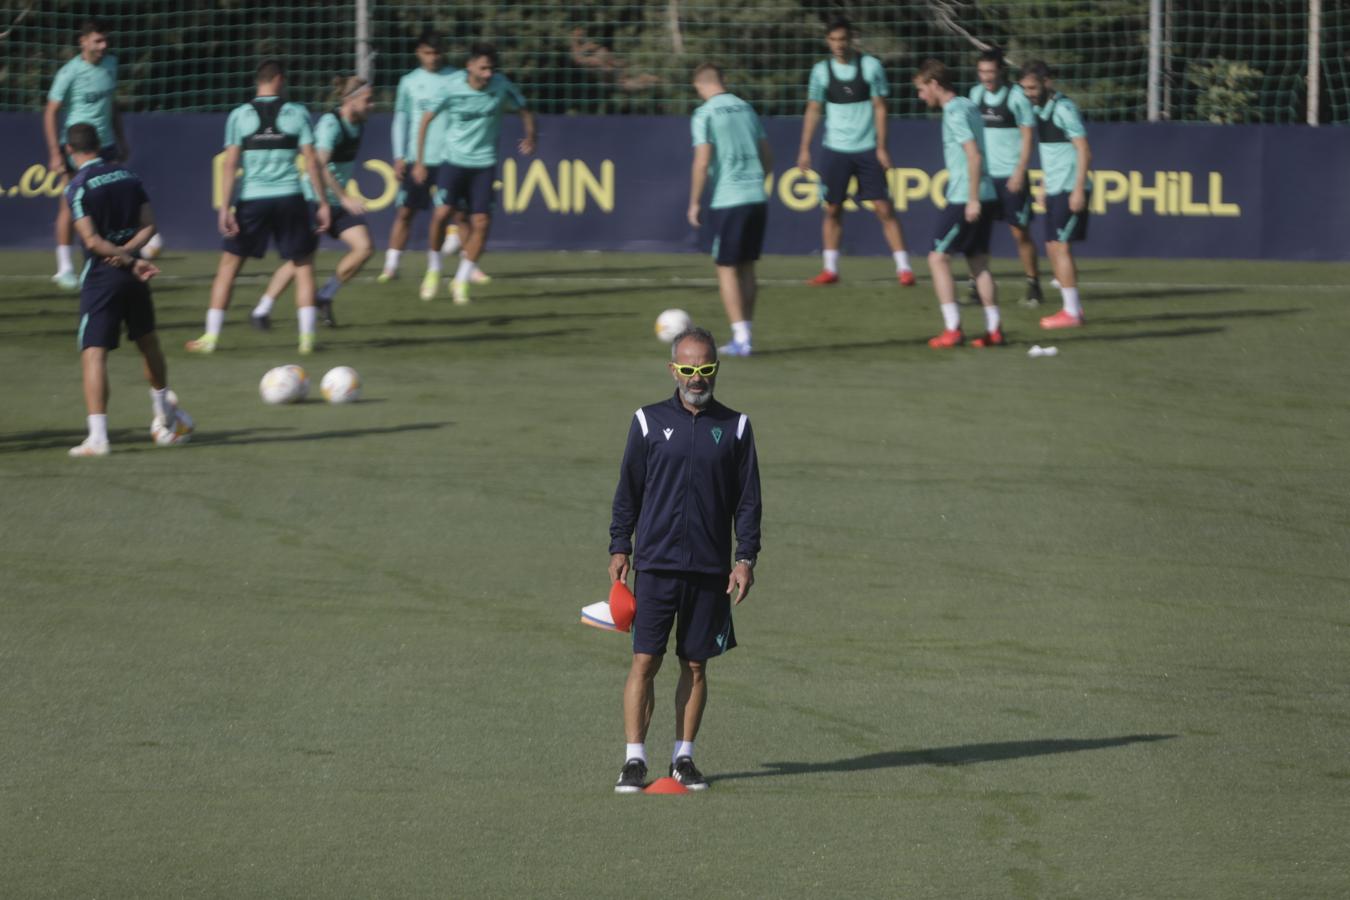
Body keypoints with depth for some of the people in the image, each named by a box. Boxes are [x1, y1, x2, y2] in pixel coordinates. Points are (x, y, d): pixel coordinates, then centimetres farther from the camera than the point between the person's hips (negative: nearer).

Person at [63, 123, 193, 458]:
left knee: (93, 353, -7)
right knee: (147, 341, 24)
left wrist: (131, 261, -12)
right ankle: (164, 414, 42)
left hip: (101, 275, -6)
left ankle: (97, 436, -19)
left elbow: (92, 240, -17)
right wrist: (129, 251, -10)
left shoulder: (77, 187, -10)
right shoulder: (128, 176, 8)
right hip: (134, 277, 6)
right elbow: (149, 226, 3)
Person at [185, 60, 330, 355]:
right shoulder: (297, 114, 2)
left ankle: (211, 336, 7)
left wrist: (225, 207, -5)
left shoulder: (240, 116, 2)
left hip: (251, 198, 0)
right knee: (303, 264, 12)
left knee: (228, 265, 9)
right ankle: (307, 337, 4)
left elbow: (230, 163, -4)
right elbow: (311, 161, -1)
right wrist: (322, 203, 4)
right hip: (289, 198, 0)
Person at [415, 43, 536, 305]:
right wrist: (419, 162, -1)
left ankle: (461, 282, 7)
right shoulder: (452, 88, -12)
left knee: (481, 222, -7)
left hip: (484, 163, 1)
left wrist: (530, 137, -10)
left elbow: (523, 109, 9)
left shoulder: (501, 85, -8)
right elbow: (426, 119, 0)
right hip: (454, 160, -1)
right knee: (443, 213, -14)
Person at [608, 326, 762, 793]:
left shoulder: (735, 427, 6)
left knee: (696, 665, 5)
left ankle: (684, 757, 15)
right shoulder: (649, 421, 4)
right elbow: (628, 490, 9)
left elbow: (747, 500, 8)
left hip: (711, 569, 1)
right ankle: (634, 759, -4)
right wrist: (619, 548, 5)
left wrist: (746, 558, 1)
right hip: (655, 564, -1)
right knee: (644, 661, -6)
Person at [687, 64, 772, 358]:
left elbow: (702, 162, -14)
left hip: (728, 201, -5)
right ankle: (744, 334, 16)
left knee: (727, 269, 3)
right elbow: (767, 158, 16)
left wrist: (695, 202, -5)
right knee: (747, 267, 15)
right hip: (757, 198, 5)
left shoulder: (705, 114, -6)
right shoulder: (746, 109, 12)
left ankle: (741, 339, -3)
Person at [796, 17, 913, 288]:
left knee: (884, 209, -5)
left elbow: (879, 107, -2)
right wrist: (805, 149, 2)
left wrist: (881, 147, -7)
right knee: (833, 210, 5)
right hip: (835, 150, 2)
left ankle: (903, 268, -2)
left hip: (867, 150, -2)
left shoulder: (870, 65, -3)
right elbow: (813, 110, 7)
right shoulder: (822, 70, 2)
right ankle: (830, 270, 14)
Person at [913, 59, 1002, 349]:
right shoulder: (968, 106, 15)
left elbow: (974, 155, -21)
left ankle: (952, 328, -9)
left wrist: (973, 199, -21)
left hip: (964, 198, -9)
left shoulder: (954, 113, -13)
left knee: (938, 258, -4)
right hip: (985, 196, 9)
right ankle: (994, 330, 8)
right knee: (978, 262, 11)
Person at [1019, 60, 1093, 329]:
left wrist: (1078, 190, -21)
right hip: (1055, 190, 9)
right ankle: (1075, 308, 13)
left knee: (1060, 246, -10)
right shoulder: (1041, 110, 13)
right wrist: (1045, 190, 22)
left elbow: (1084, 151, -16)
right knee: (1053, 248, 8)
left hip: (1070, 191, -9)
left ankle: (1071, 312, -7)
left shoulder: (1063, 109, -13)